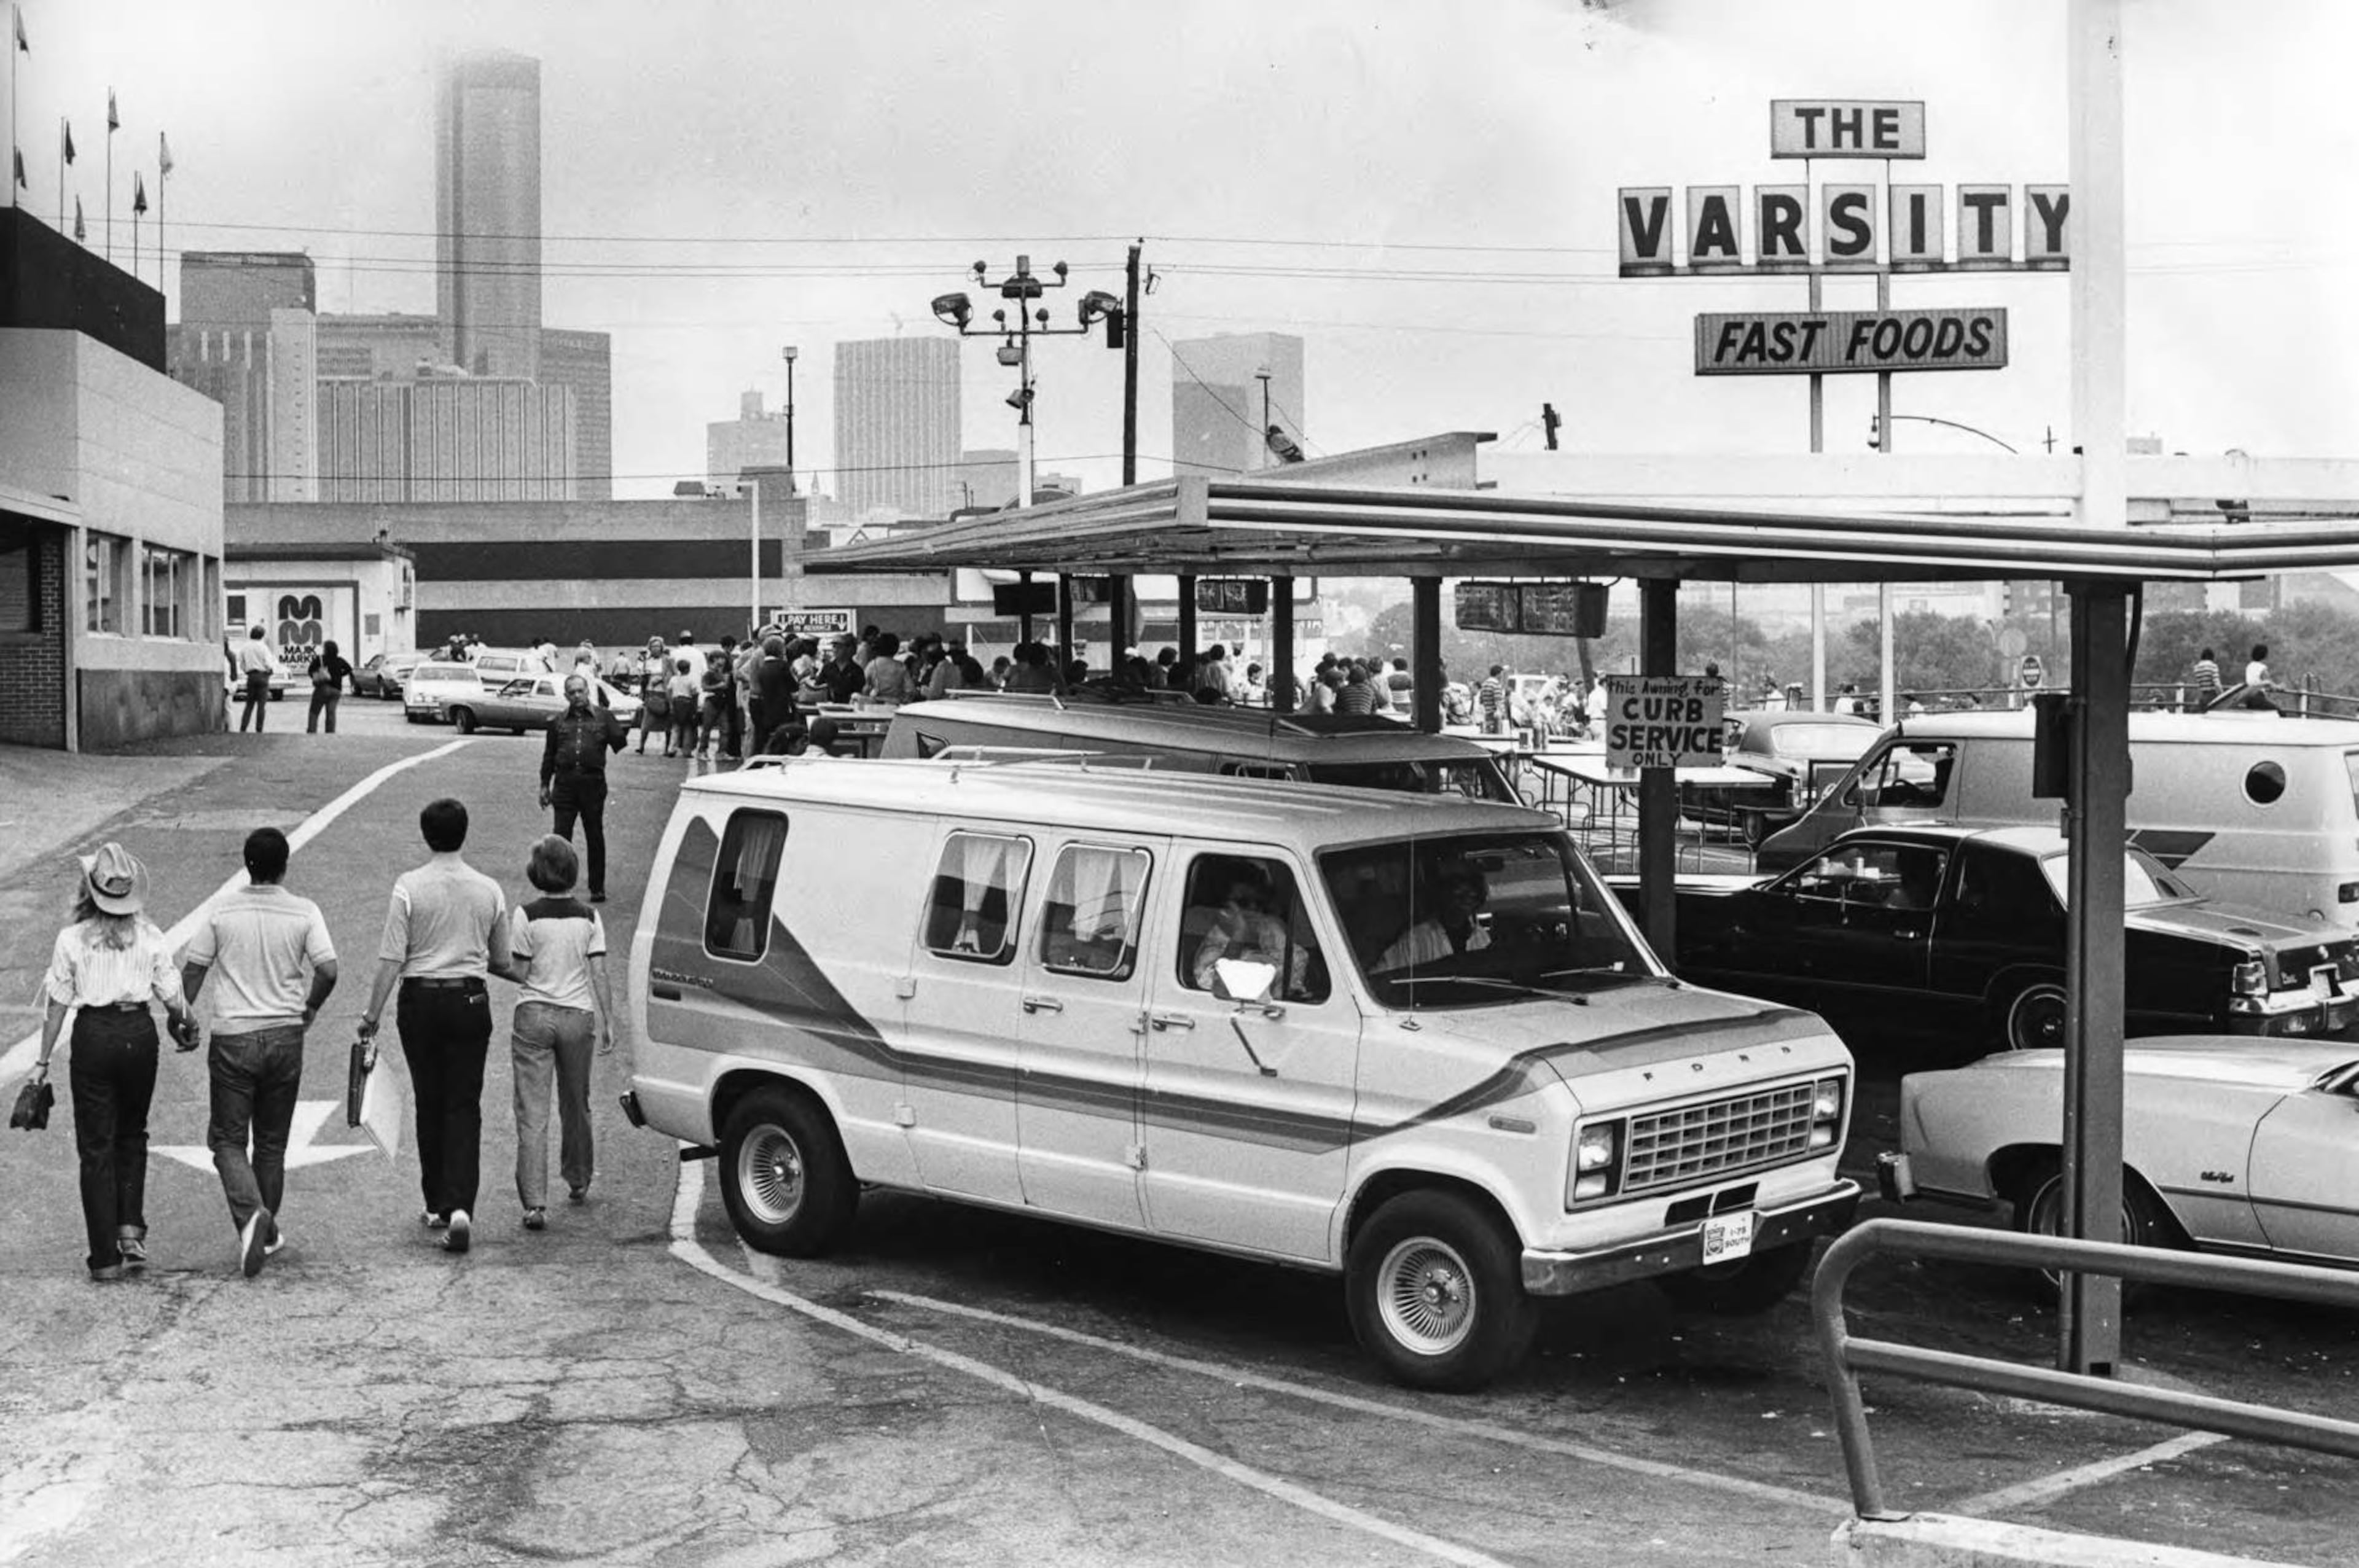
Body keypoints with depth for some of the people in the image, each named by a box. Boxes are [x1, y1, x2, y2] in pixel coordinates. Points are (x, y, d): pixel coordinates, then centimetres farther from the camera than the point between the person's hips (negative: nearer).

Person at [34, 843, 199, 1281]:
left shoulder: (71, 939, -6)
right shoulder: (149, 937, -2)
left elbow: (57, 1005, -2)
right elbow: (172, 996, 2)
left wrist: (43, 1060, 7)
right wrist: (189, 1025, 23)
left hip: (93, 1036, -2)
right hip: (139, 1033, 2)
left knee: (96, 1146, 5)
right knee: (132, 1135, 22)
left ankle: (106, 1258, 5)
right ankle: (131, 1229, 9)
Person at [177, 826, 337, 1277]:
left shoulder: (223, 912, -3)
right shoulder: (304, 913, -5)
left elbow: (193, 968, 1)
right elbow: (328, 969, -12)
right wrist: (309, 1008, 7)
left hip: (233, 1037, -1)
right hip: (284, 1036, 1)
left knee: (228, 1138, 5)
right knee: (272, 1141, 15)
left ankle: (250, 1214, -18)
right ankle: (267, 1232, 22)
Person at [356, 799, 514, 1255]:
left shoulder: (409, 887, -7)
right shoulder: (489, 890, 1)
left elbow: (391, 960, -9)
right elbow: (502, 963, 9)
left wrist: (371, 1018, -3)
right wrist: (527, 978, 31)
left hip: (421, 1000, -1)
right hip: (470, 1001, 1)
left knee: (430, 1105, 12)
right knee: (464, 1106, 2)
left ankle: (437, 1207, 21)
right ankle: (459, 1206, -13)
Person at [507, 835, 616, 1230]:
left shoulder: (526, 916, -8)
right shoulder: (589, 917, -1)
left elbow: (520, 973, -6)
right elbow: (599, 975, -2)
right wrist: (608, 1022, 5)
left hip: (534, 1016, -3)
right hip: (578, 1016, 3)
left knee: (532, 1113, -2)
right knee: (575, 1104, 21)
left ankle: (535, 1202, -11)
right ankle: (578, 1182, 38)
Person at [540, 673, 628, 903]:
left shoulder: (604, 717, 7)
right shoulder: (559, 722, 12)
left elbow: (618, 745, 1)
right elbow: (549, 755, 16)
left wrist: (624, 730, -16)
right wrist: (544, 785, 14)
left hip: (593, 783, -1)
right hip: (565, 784, 1)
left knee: (595, 837, 6)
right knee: (561, 836, -2)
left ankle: (597, 888, 16)